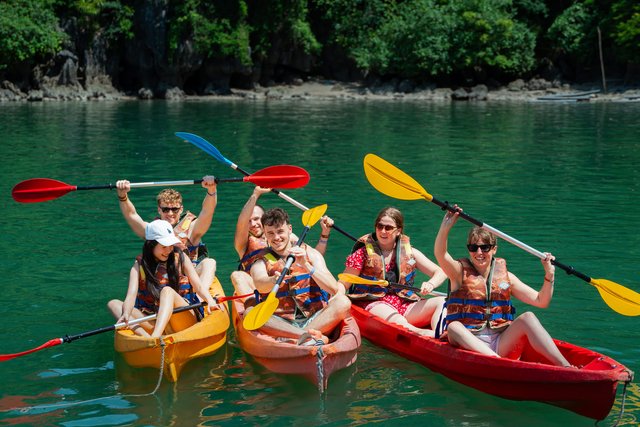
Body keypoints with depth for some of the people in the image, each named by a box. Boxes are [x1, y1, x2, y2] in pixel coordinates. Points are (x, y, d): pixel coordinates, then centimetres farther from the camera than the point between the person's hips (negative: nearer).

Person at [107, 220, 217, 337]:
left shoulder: (180, 258, 7)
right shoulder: (139, 265, 6)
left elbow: (198, 286, -2)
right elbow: (131, 295, -9)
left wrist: (210, 300, -24)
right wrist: (126, 314, -31)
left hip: (184, 319, -2)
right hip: (153, 321, 2)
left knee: (167, 291, -28)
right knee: (113, 304, -14)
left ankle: (154, 337, -51)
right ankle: (146, 337, -42)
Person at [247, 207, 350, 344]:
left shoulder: (310, 254, 9)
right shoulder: (261, 263, 8)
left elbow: (334, 289, -5)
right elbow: (260, 284, -18)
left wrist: (306, 265, -18)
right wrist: (275, 280, -41)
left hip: (314, 320, 1)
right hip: (282, 324, 0)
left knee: (342, 301, -25)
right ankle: (312, 336, -38)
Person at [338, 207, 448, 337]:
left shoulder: (409, 253, 11)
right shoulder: (363, 254, 3)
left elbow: (441, 272, 10)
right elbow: (343, 285, 1)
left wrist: (430, 284, -13)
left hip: (404, 305, 4)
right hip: (374, 305, -4)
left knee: (441, 302, -19)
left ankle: (436, 337, -46)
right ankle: (423, 333, -64)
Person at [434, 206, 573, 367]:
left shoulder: (505, 276, 13)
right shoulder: (460, 272, 4)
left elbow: (541, 301, 9)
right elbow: (440, 254, -18)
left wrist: (549, 276, -7)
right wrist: (445, 227, -34)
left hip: (501, 345, 2)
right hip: (468, 343, -2)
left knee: (528, 317, -22)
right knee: (453, 327, -33)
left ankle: (566, 367, -29)